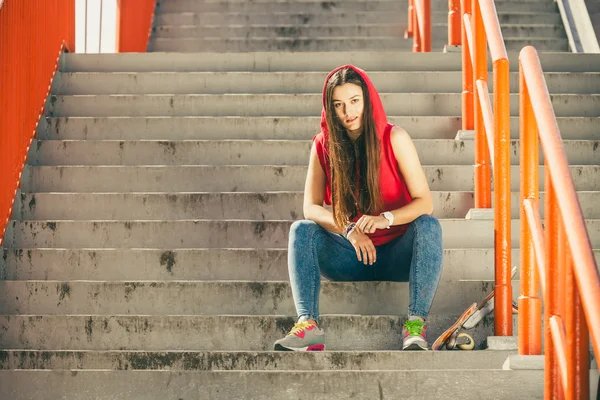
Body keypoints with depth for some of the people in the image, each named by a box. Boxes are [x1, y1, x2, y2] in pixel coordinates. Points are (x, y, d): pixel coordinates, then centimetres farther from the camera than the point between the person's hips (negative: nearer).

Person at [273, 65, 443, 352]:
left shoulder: (394, 138, -8)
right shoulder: (323, 145, -1)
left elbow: (424, 202, -13)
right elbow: (311, 207, -7)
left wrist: (385, 218, -32)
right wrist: (349, 230, -26)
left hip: (397, 255, -1)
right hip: (351, 257, 2)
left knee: (428, 226, -30)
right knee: (301, 230, -22)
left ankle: (416, 323, -39)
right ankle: (308, 324, -38)